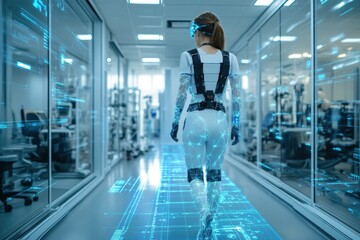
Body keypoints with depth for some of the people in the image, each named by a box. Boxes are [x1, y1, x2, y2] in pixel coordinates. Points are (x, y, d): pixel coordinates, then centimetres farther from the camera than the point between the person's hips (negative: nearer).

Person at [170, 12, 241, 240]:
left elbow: (182, 94, -5)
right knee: (215, 173, 15)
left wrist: (175, 121, 4)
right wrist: (236, 125, 11)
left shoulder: (188, 56, -2)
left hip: (196, 119, -3)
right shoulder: (230, 58, 6)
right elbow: (237, 96, 4)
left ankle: (205, 212, -16)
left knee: (195, 172, 9)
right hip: (220, 120, 3)